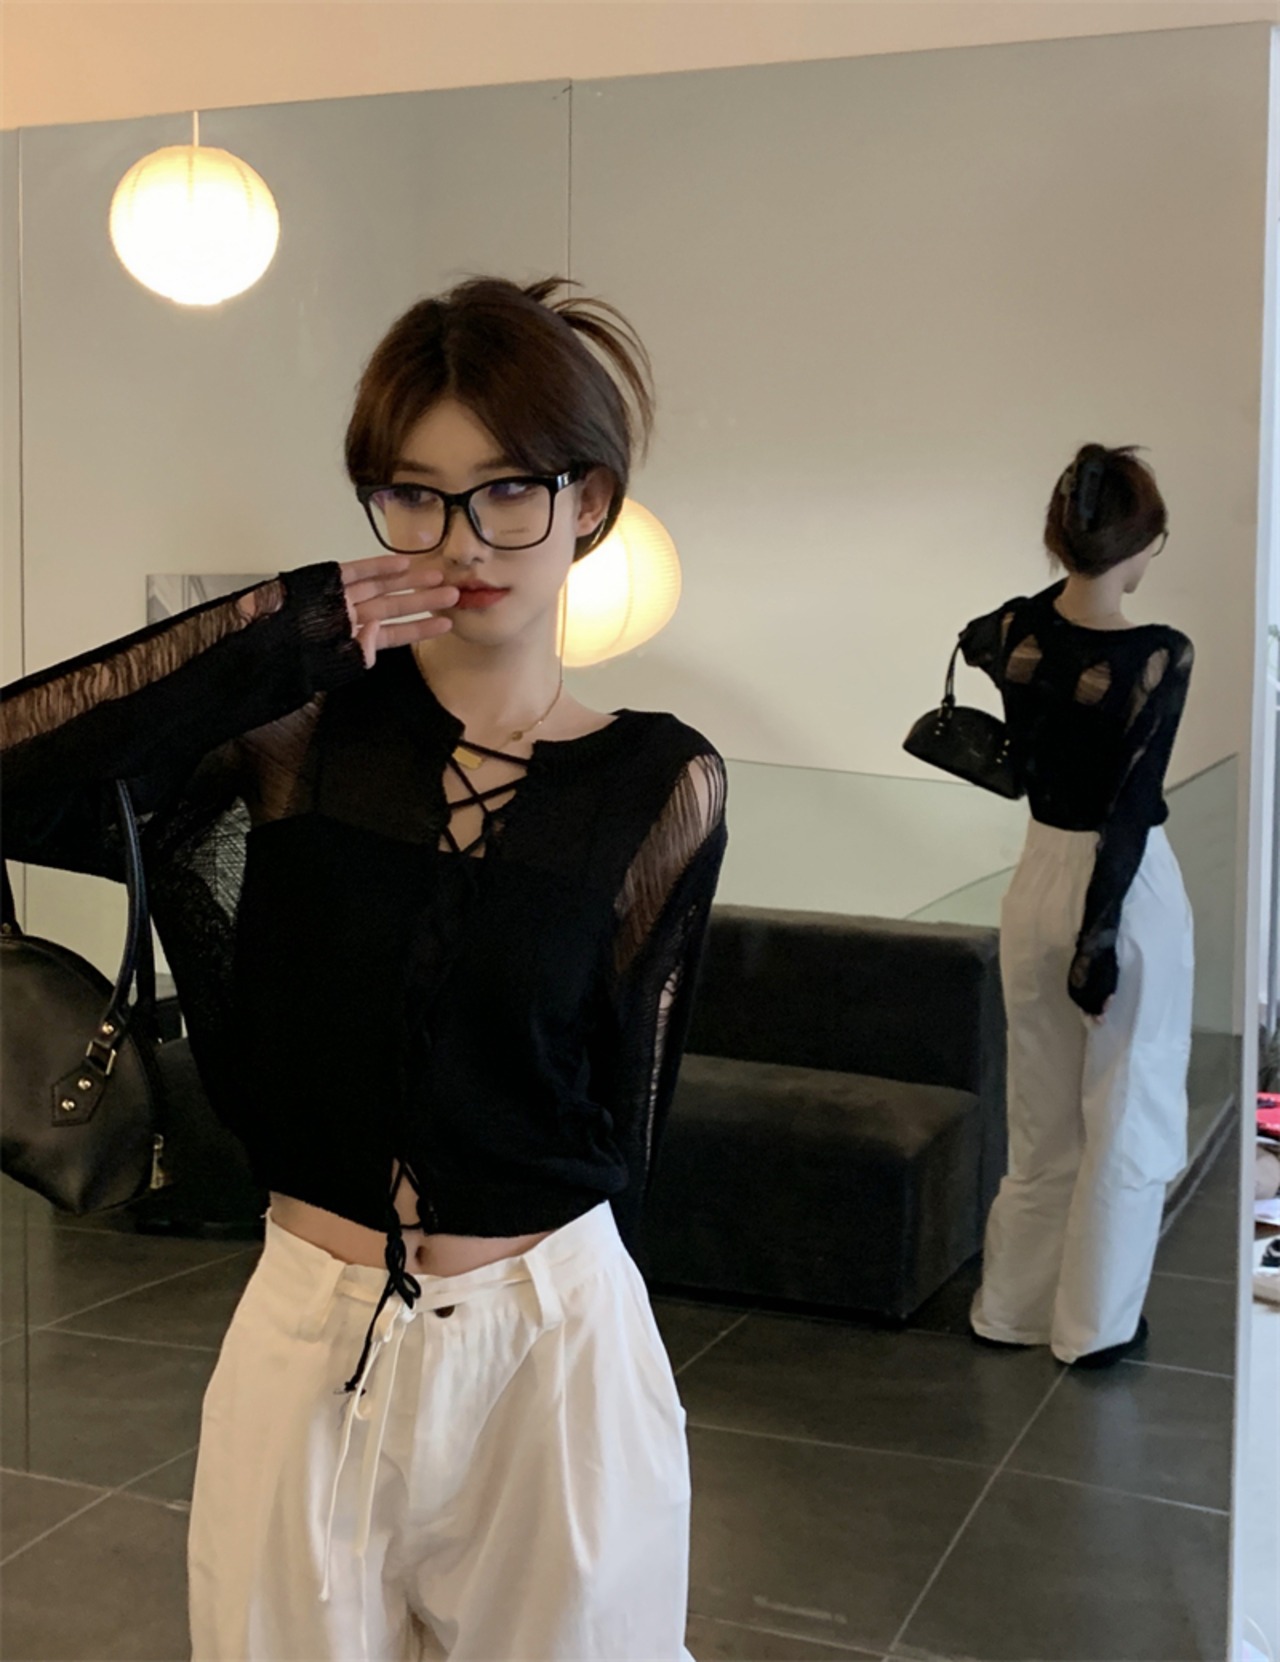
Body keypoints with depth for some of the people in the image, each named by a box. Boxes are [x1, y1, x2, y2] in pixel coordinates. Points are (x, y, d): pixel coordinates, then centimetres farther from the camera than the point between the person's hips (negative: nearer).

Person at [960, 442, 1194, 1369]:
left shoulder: (1013, 633, -6)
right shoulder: (1159, 658, -20)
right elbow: (1131, 808, -21)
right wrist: (1102, 936, -18)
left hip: (1040, 879, 5)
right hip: (1129, 894, -5)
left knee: (1043, 1113, 19)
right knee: (1125, 1116, 11)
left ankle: (1014, 1306, 30)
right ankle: (1097, 1323, 22)